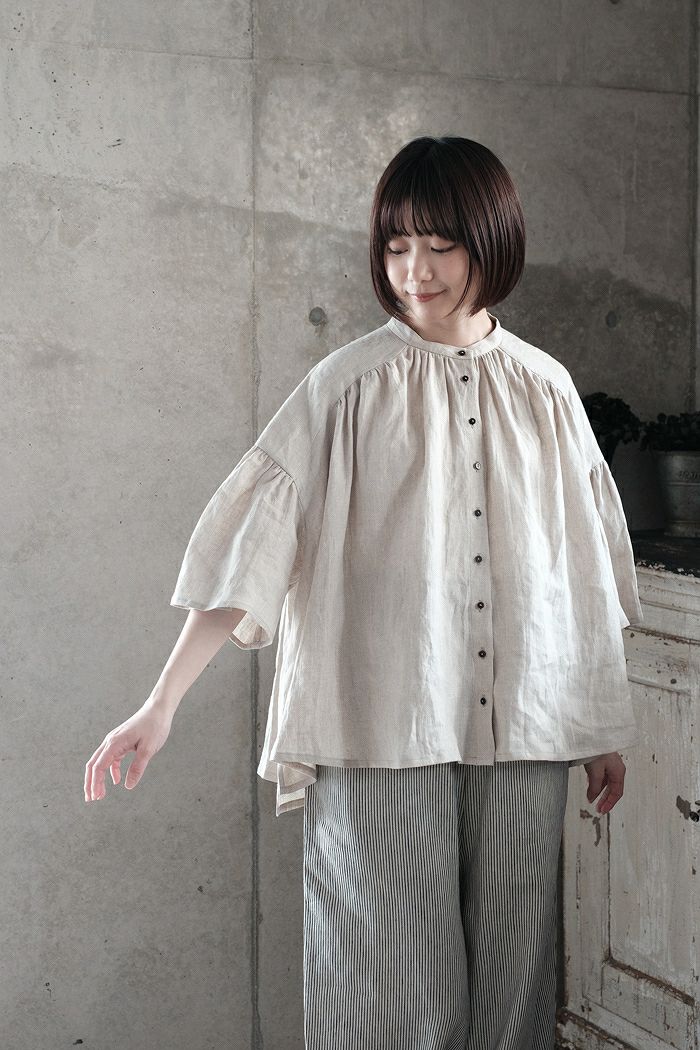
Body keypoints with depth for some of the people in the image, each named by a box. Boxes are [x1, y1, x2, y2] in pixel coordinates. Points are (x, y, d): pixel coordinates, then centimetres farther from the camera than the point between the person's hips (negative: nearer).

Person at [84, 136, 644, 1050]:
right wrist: (162, 704, -11)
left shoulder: (545, 390, 7)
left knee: (512, 975, 9)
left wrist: (606, 729, 14)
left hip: (523, 735, 3)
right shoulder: (349, 387, -3)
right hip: (383, 735, -3)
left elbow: (587, 577, 13)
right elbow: (248, 555, -5)